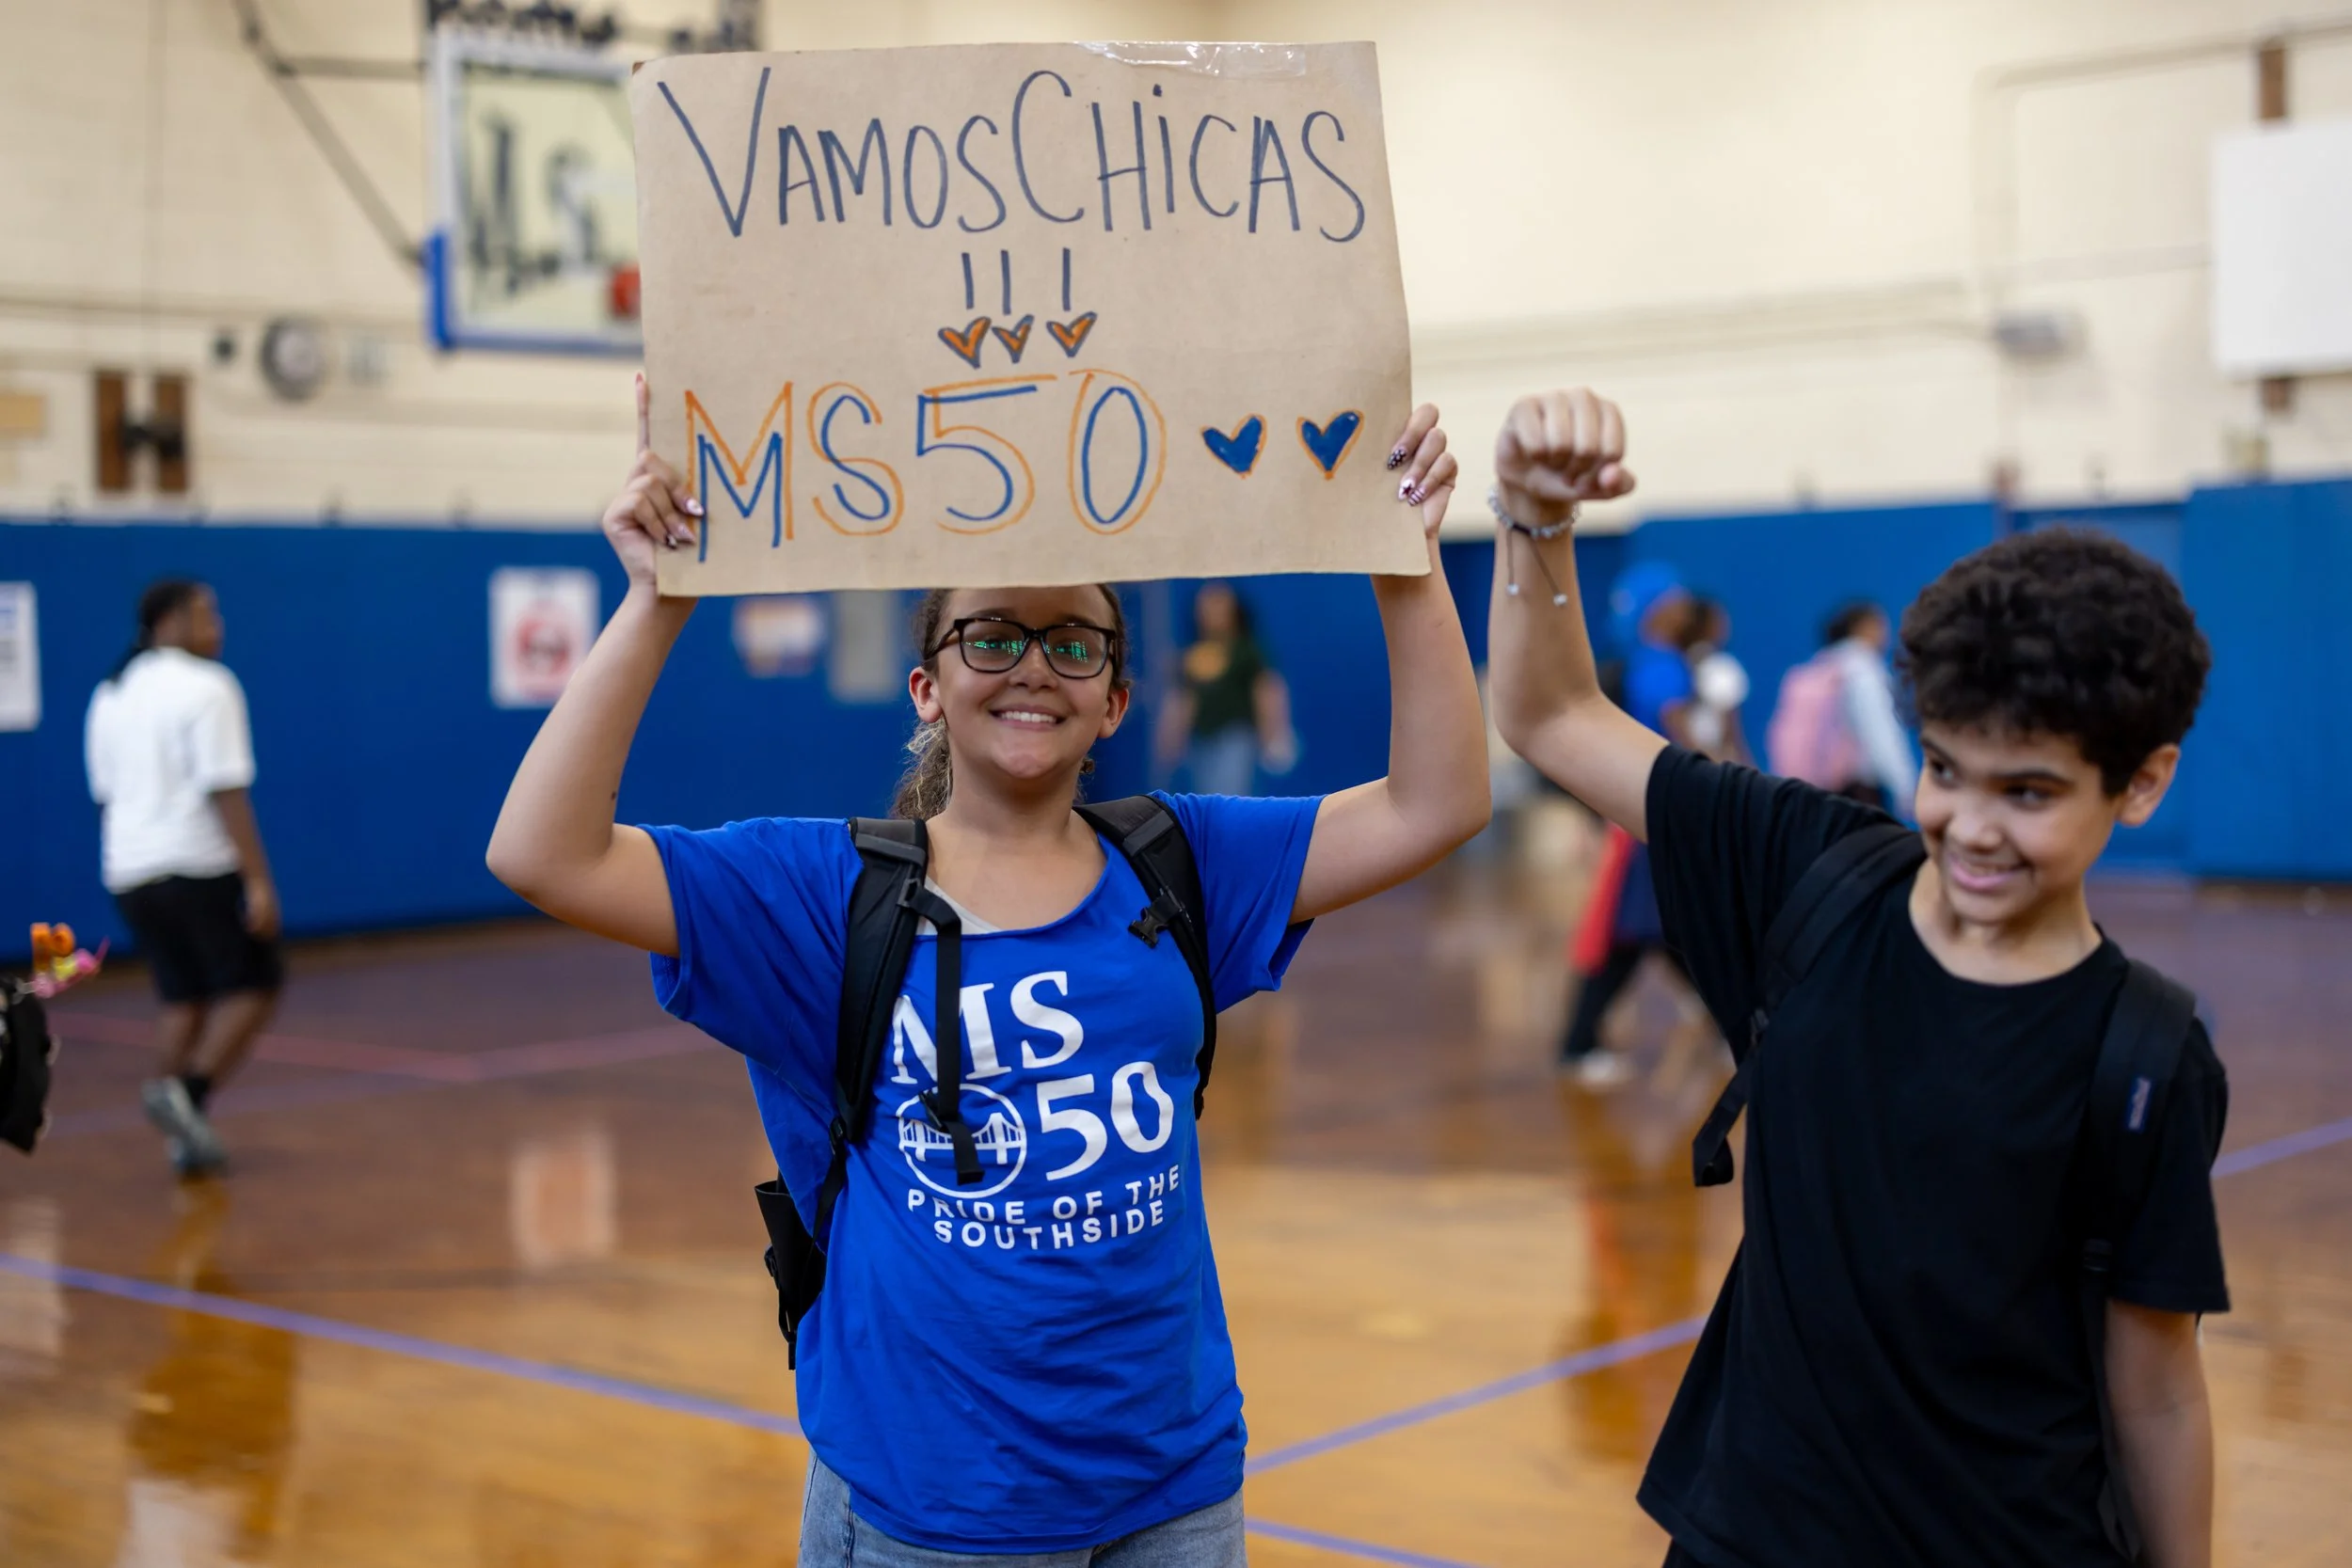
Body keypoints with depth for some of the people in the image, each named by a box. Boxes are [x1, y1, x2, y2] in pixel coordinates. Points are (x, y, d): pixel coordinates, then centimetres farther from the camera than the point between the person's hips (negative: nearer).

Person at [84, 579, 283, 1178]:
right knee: (252, 984, 3)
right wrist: (259, 881, -17)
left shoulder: (110, 695, 14)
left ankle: (186, 1136, 8)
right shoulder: (205, 686, -10)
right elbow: (226, 792, -16)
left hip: (130, 872, 7)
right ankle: (188, 1091, -14)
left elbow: (106, 792, 19)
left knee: (181, 999, 13)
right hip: (199, 865, -7)